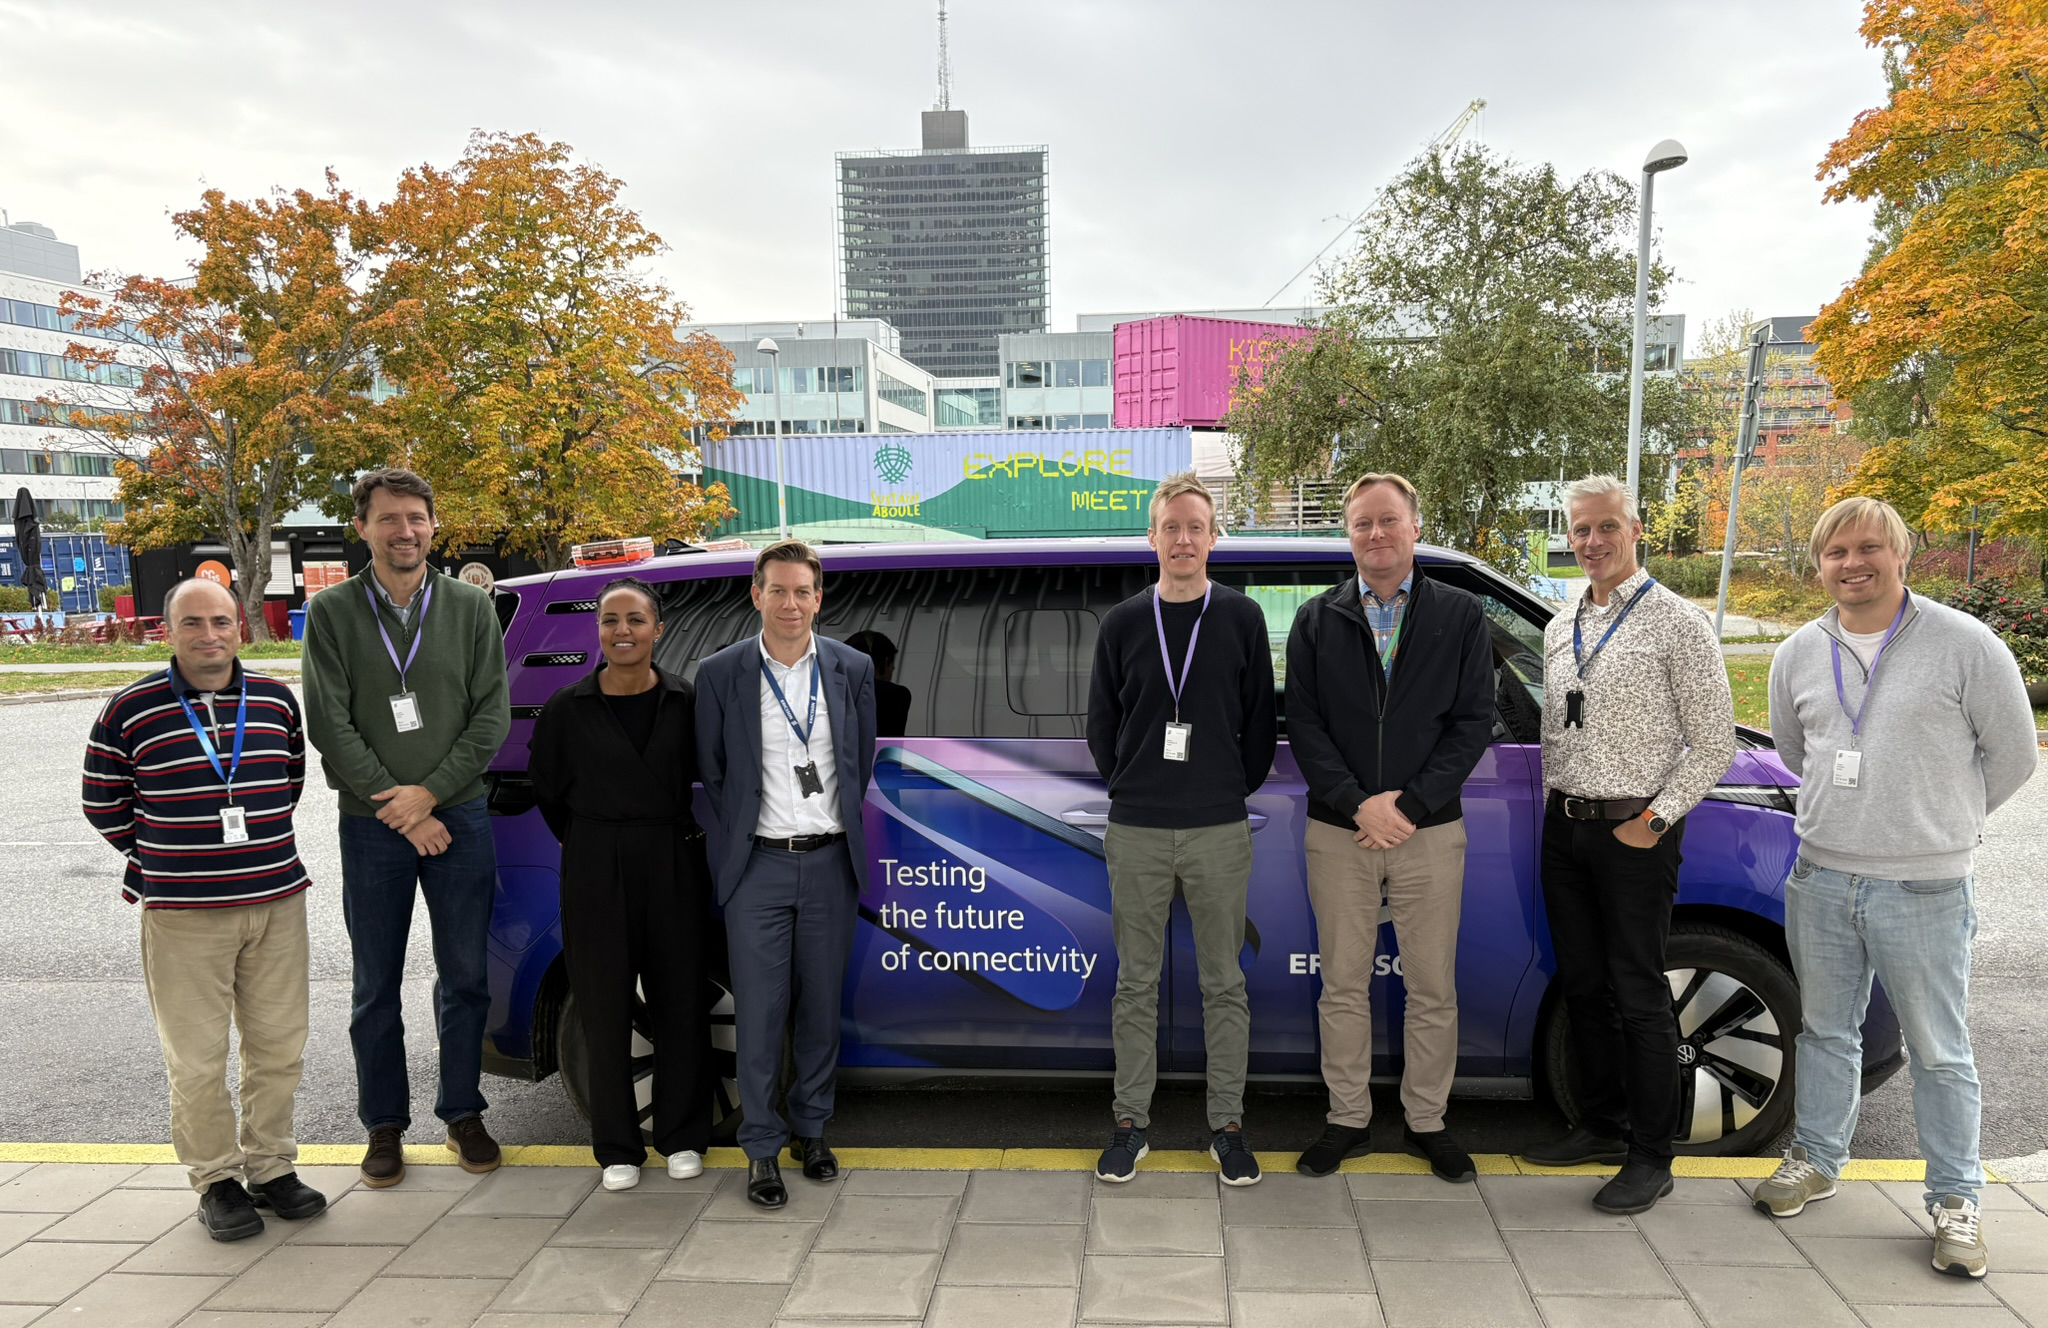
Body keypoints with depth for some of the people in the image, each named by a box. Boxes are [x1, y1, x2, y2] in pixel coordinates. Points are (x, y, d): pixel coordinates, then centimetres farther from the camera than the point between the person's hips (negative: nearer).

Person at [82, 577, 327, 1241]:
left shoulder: (277, 701, 5)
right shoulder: (129, 710, -4)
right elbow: (103, 803, 6)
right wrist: (166, 859, 5)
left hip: (277, 902, 3)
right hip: (182, 915, -3)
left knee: (278, 1047, 10)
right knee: (197, 1060, 4)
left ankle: (271, 1166, 26)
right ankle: (216, 1180, 20)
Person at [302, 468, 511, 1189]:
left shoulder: (470, 607, 2)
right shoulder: (331, 613, -1)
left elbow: (492, 715, -1)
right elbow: (329, 724, -6)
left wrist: (430, 791, -11)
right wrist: (397, 807, -10)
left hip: (459, 817, 1)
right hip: (371, 825, -1)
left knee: (465, 978, 9)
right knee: (376, 988, 8)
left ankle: (463, 1113, 25)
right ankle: (385, 1126, 23)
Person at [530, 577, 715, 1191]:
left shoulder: (686, 702, -1)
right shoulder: (567, 709, -1)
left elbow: (706, 777, 8)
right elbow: (547, 791, 9)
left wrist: (677, 836, 4)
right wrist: (592, 844, 9)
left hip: (674, 866, 0)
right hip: (596, 872, 0)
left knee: (679, 1001, 8)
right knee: (605, 1008, 7)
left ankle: (682, 1137, 25)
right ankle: (617, 1147, 22)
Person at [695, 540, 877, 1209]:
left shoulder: (852, 669, 3)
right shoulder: (721, 673, -2)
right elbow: (711, 770, 4)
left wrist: (838, 829, 9)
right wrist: (743, 837, 2)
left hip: (830, 861, 2)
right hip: (758, 865, -2)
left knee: (821, 1007, 11)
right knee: (759, 1012, 0)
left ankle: (810, 1130, 27)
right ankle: (762, 1148, 13)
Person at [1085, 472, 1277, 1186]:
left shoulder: (1242, 619, 4)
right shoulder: (1123, 623, 6)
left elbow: (1261, 723, 7)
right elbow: (1101, 723, 11)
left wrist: (1234, 791, 5)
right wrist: (1129, 788, 8)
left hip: (1219, 831, 0)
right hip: (1136, 832, 1)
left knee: (1224, 984, 6)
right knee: (1136, 983, 7)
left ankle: (1227, 1127, 18)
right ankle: (1131, 1124, 18)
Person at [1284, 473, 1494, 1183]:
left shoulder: (1461, 615, 3)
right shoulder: (1317, 620, 5)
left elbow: (1474, 722, -2)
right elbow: (1303, 724, 0)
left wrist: (1410, 805, -11)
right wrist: (1358, 805, -12)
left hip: (1430, 831, 0)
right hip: (1337, 832, 1)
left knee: (1433, 990, 8)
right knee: (1343, 986, 8)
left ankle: (1426, 1121, 24)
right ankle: (1348, 1119, 22)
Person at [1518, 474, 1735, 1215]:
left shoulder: (1676, 624, -7)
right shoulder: (1560, 630, 13)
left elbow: (1715, 743, -8)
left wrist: (1655, 820, -12)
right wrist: (1557, 804, 11)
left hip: (1635, 832, -6)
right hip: (1564, 826, 6)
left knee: (1638, 994, -1)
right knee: (1582, 985, 13)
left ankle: (1651, 1157, 10)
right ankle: (1602, 1125, 28)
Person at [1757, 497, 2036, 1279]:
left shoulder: (1964, 645, -10)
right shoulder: (1799, 655, 3)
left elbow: (2012, 757, -1)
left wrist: (1937, 823, 8)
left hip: (1924, 890, -4)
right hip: (1820, 881, 4)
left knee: (1940, 1051, 7)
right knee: (1825, 1031, 18)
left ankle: (1954, 1199, 23)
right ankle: (1817, 1158, 34)